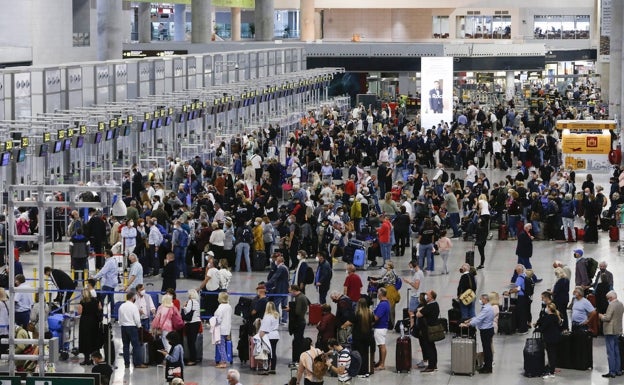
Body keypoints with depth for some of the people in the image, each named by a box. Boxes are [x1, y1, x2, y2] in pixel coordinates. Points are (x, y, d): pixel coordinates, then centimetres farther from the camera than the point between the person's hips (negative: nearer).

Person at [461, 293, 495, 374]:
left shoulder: (487, 309, -23)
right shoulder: (485, 307, 12)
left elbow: (478, 319, -26)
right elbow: (478, 317, 18)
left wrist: (467, 324, -23)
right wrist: (469, 320, 9)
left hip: (487, 331, -10)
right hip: (486, 330, 10)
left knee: (487, 349, -2)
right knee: (486, 348, 16)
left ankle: (488, 368, 4)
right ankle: (486, 366, 23)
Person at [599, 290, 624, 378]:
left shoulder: (612, 305, -18)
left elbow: (607, 318, -20)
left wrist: (601, 316, -2)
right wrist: (605, 315, 17)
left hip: (610, 331, -9)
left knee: (610, 352, -6)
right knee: (617, 352, 16)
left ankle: (612, 372, -7)